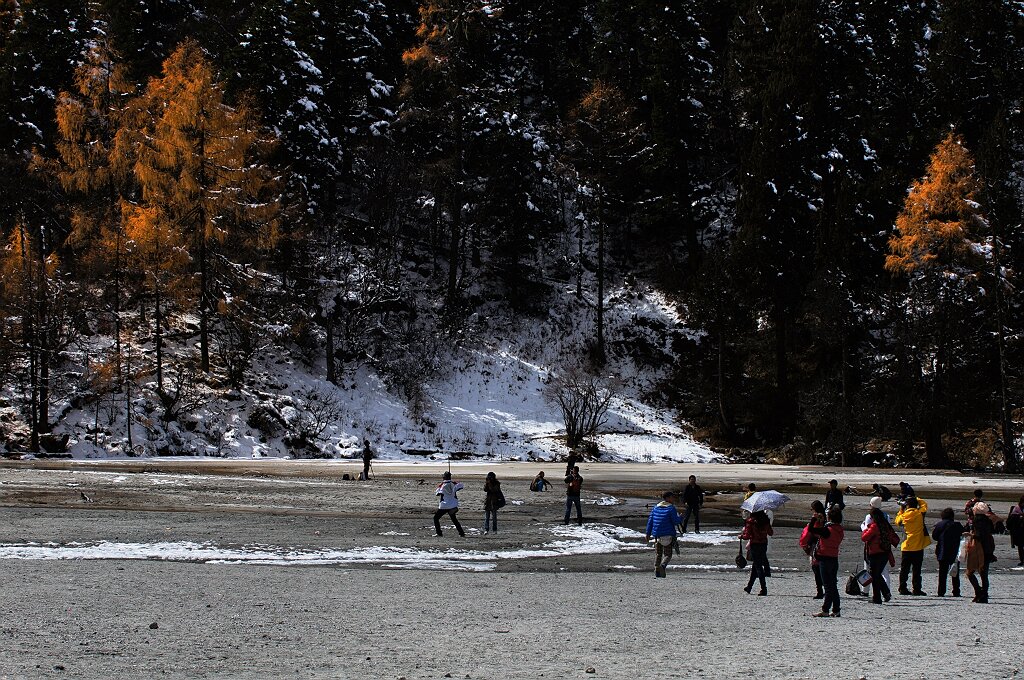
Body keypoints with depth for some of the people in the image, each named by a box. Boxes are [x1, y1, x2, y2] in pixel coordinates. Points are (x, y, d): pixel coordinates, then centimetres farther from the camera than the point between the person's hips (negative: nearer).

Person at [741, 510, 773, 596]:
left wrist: (741, 536, 5)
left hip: (754, 545, -6)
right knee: (755, 566, 19)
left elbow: (747, 536, -15)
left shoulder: (750, 521, -15)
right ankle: (749, 586, 31)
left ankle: (764, 589, -7)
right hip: (764, 544, 6)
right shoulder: (766, 520, -1)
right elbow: (770, 533, 9)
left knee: (758, 567, -1)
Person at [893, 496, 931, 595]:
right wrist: (915, 499, 17)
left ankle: (902, 588, 7)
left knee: (904, 569, 8)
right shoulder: (920, 513, -6)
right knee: (917, 569, 1)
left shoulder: (904, 515, -4)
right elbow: (924, 504, 13)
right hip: (918, 547, -1)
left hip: (907, 547, 1)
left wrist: (901, 510, 20)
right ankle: (916, 589, 0)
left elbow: (897, 522, 17)